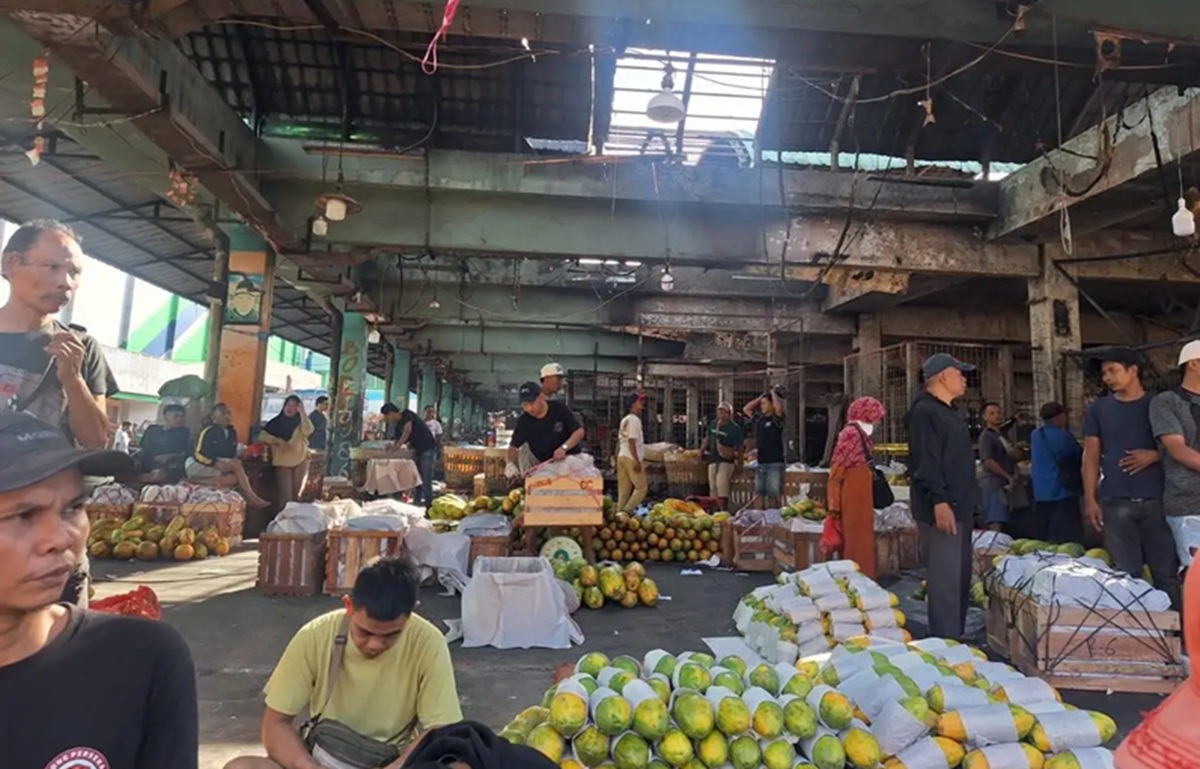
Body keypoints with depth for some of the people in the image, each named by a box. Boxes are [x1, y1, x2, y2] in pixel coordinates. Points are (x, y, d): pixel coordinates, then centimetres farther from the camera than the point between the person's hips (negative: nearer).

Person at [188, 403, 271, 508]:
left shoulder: (232, 432, 8)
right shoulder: (208, 432, -11)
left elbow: (232, 454, 11)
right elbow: (199, 454, -16)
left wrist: (235, 463, -12)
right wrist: (217, 464, -29)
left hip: (218, 466, 7)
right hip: (198, 465, -6)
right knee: (236, 466, -27)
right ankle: (251, 498, -30)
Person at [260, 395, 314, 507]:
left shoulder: (300, 423, 3)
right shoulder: (276, 422, 4)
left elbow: (308, 431, -19)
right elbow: (262, 436, -3)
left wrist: (302, 413, -17)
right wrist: (277, 441, -16)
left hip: (300, 462, 1)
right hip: (283, 463, -1)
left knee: (296, 495, 9)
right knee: (284, 496, -9)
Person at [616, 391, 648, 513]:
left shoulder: (625, 419, 16)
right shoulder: (634, 419, -11)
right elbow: (632, 441, -18)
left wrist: (617, 458, 21)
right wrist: (637, 461, -20)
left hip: (622, 456, 9)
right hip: (631, 458, -9)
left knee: (624, 489, 10)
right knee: (642, 487, -3)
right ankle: (627, 511, -8)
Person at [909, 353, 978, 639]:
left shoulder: (948, 411, 19)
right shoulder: (925, 411, -14)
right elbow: (925, 461, -23)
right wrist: (939, 501, -28)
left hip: (959, 506, 11)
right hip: (943, 508, -11)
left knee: (960, 576, 16)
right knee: (946, 579, -6)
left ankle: (956, 636, 27)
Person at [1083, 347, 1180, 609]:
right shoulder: (1098, 409, 8)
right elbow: (1091, 456, 6)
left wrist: (1154, 455, -11)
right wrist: (1090, 499, -1)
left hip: (1157, 500, 0)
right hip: (1116, 503, 0)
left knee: (1167, 572, 2)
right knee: (1126, 574, 3)